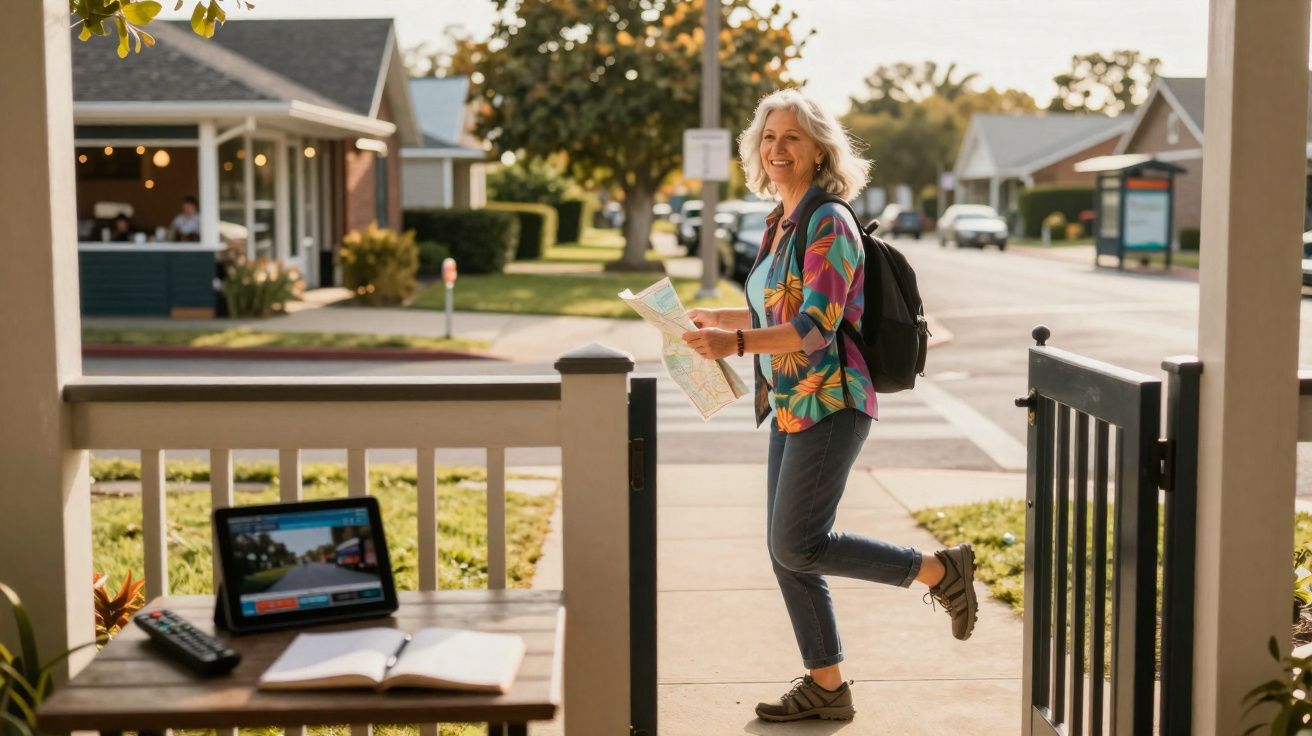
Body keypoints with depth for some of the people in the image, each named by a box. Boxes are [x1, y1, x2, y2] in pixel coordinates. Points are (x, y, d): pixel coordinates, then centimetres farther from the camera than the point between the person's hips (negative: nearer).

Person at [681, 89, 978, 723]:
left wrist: (737, 344, -32)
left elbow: (815, 326, -23)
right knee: (786, 551, 9)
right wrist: (716, 320, 21)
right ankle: (826, 686, 20)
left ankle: (940, 571, 6)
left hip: (830, 403, -9)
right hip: (790, 407, 9)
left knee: (797, 546, -9)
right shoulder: (779, 224, 13)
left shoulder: (829, 223, -14)